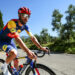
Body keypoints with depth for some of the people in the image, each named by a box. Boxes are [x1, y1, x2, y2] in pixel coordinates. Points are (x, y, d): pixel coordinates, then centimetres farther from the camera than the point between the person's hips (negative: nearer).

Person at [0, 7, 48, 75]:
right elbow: (17, 38, -42)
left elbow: (32, 37, -10)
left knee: (16, 62, 1)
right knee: (14, 53, -33)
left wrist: (41, 47, -23)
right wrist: (28, 51, -51)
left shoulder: (25, 26, -9)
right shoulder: (12, 22, -31)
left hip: (10, 41, 7)